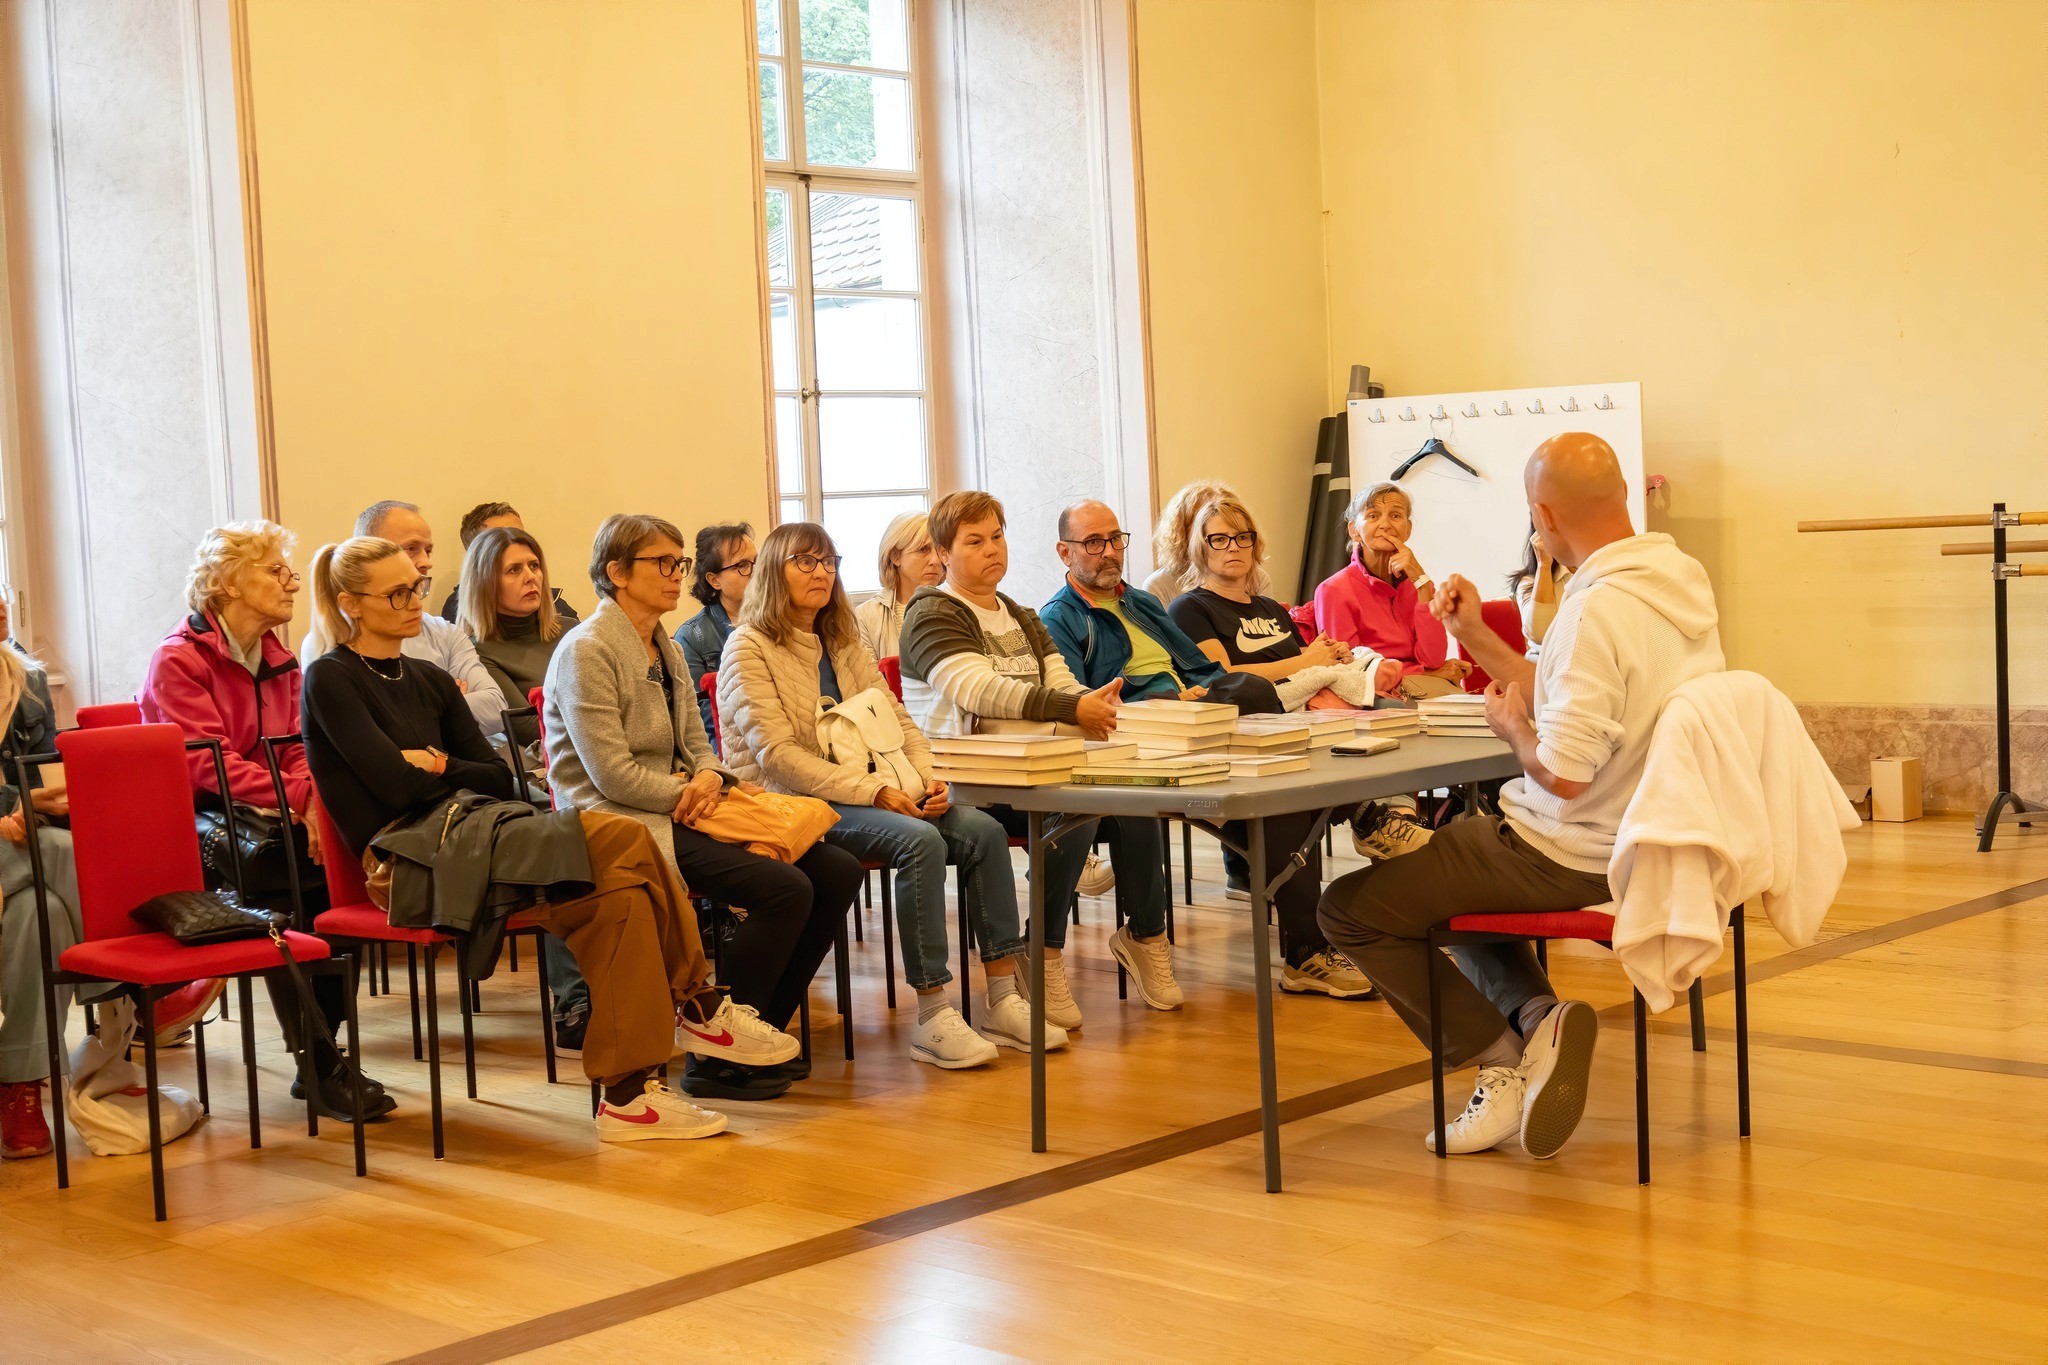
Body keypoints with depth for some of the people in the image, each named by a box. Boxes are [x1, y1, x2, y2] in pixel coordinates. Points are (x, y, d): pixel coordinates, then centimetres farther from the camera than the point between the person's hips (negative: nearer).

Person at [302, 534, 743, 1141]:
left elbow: (500, 781, 16)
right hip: (408, 858, -7)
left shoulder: (428, 680, 22)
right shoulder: (330, 680, 1)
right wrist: (460, 774, 5)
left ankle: (628, 1091, -24)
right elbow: (395, 782, -11)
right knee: (624, 839, -25)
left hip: (467, 833, 7)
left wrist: (441, 768, 0)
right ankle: (697, 1005, -12)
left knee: (622, 893, -23)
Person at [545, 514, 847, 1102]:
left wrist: (710, 777, -7)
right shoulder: (585, 650, -10)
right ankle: (716, 1052, -9)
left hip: (676, 814, 9)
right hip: (622, 827, -9)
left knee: (837, 870, -6)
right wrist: (692, 792, -9)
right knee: (785, 888, -25)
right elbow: (612, 774, -17)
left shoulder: (666, 649, 17)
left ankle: (761, 1029, 3)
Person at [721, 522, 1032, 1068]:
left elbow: (896, 720, 14)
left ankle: (1003, 1001, -14)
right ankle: (932, 1018, -27)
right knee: (920, 842, -31)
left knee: (982, 830, -15)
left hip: (856, 792, 7)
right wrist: (875, 791, -22)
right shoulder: (749, 649, -6)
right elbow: (778, 757, -16)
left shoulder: (843, 644, 18)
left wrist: (926, 779, -8)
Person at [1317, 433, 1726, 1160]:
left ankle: (1503, 1057, 2)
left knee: (1350, 908, 2)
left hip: (1579, 859, -9)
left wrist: (1512, 726, -7)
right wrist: (1477, 638, 13)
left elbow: (1564, 772, -28)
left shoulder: (1598, 610, -26)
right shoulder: (1682, 579, 4)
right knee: (1459, 849, 33)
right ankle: (1536, 1019, 12)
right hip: (1647, 840, 10)